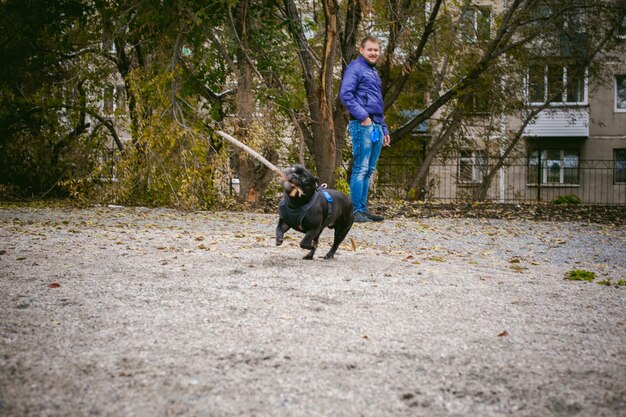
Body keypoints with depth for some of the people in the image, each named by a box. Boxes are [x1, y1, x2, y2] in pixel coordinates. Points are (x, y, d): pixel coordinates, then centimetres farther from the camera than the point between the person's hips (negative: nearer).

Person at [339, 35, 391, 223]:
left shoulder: (374, 73, 25)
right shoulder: (355, 68, -3)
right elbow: (345, 94, -16)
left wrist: (384, 130, 24)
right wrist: (363, 117, -18)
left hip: (376, 126, 9)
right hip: (362, 125, -9)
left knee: (368, 170, 9)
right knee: (361, 169, -10)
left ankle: (363, 209, 14)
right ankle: (356, 211, -8)